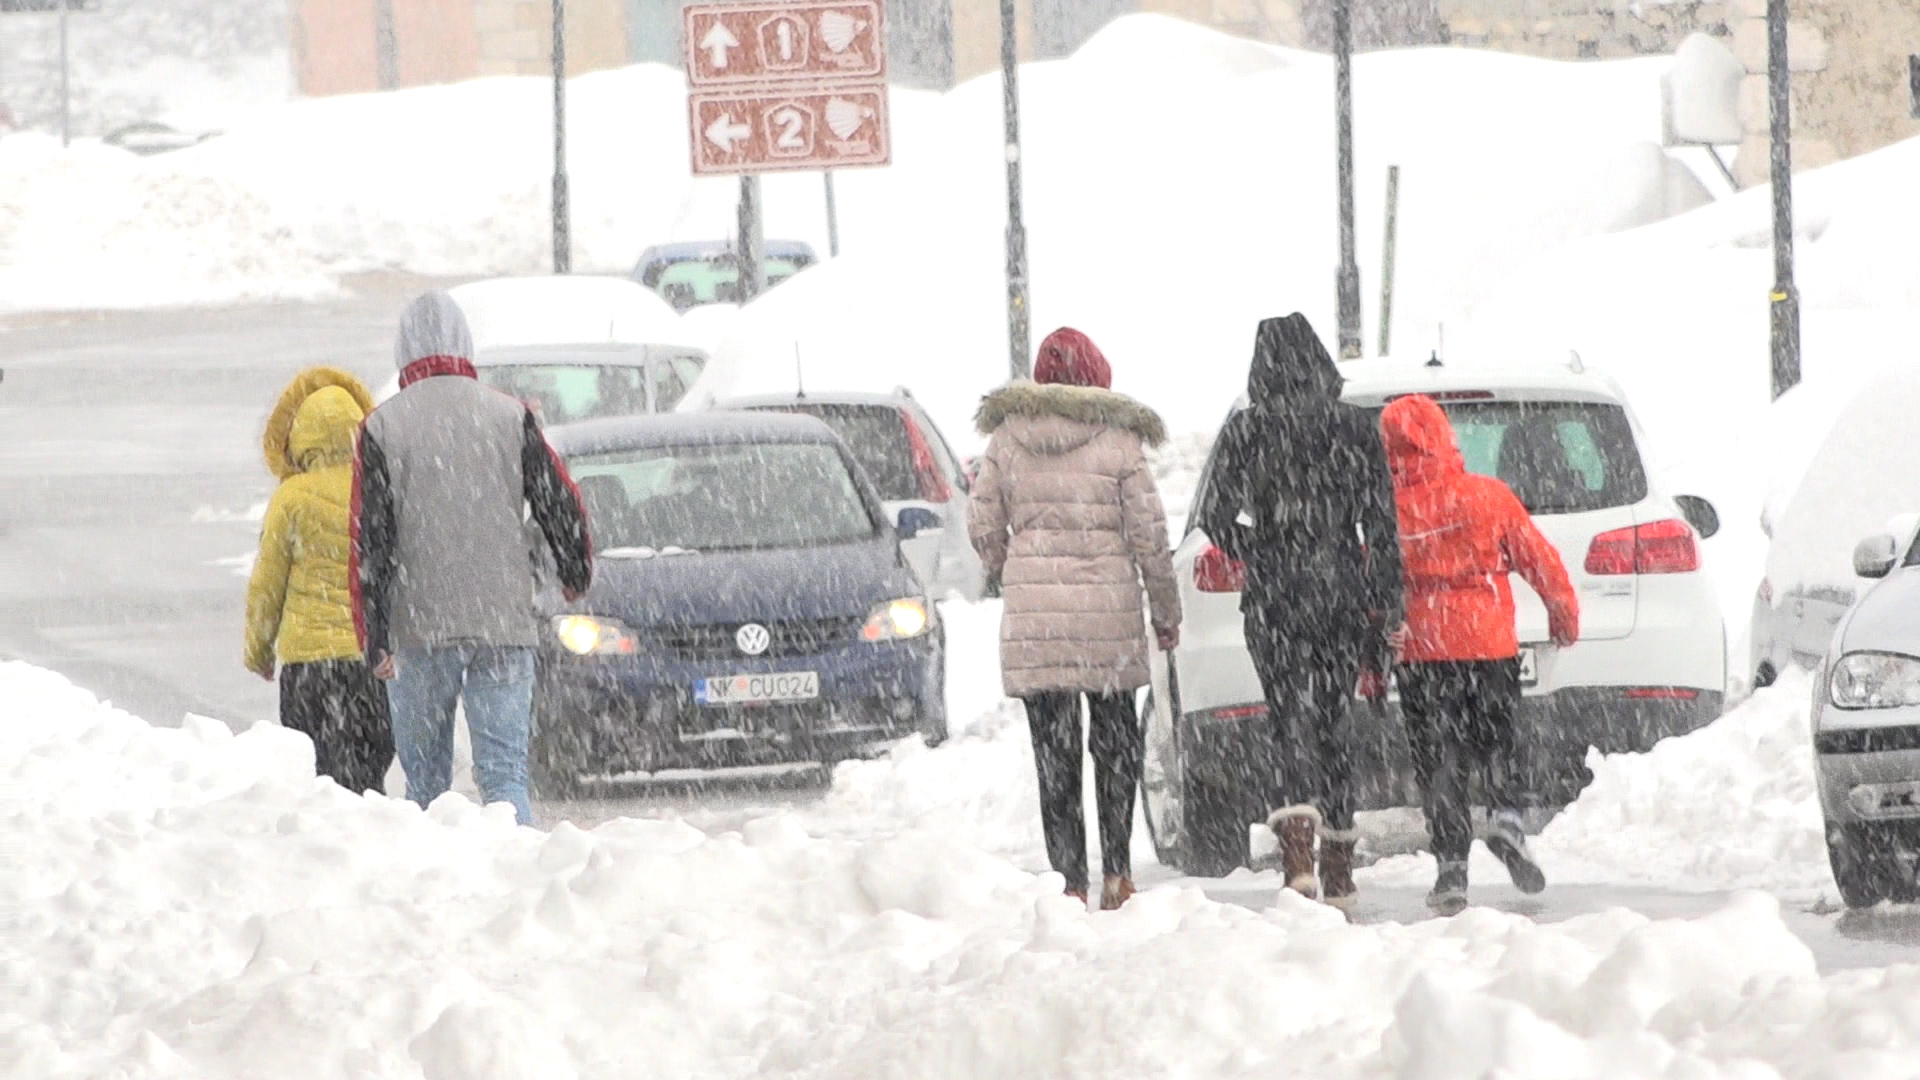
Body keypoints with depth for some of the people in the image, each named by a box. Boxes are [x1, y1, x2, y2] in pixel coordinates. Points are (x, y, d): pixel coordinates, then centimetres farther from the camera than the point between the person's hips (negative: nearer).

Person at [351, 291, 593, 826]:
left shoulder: (383, 428, -1)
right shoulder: (512, 417, 2)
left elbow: (371, 541, -4)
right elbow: (562, 507, 6)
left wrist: (375, 639, -3)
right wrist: (576, 576, 25)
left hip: (418, 626, -1)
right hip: (504, 623, 1)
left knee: (425, 776, 11)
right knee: (504, 770, -4)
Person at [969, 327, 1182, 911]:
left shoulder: (1006, 439, 2)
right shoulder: (1118, 441, -3)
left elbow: (983, 528, 4)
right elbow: (1149, 534, -3)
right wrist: (1166, 612, 8)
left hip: (1032, 612, 1)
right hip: (1109, 607, -1)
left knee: (1053, 752, 4)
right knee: (1116, 742, 13)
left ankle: (1071, 879, -1)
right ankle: (1116, 873, 5)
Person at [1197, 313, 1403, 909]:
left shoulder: (1247, 431, -5)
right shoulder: (1357, 429, 1)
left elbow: (1217, 517, -6)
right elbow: (1380, 524, 0)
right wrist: (1385, 603, 4)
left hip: (1275, 594, -2)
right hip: (1343, 590, 2)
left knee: (1289, 721, -4)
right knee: (1332, 720, 14)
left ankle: (1297, 854, -26)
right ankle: (1338, 872, 18)